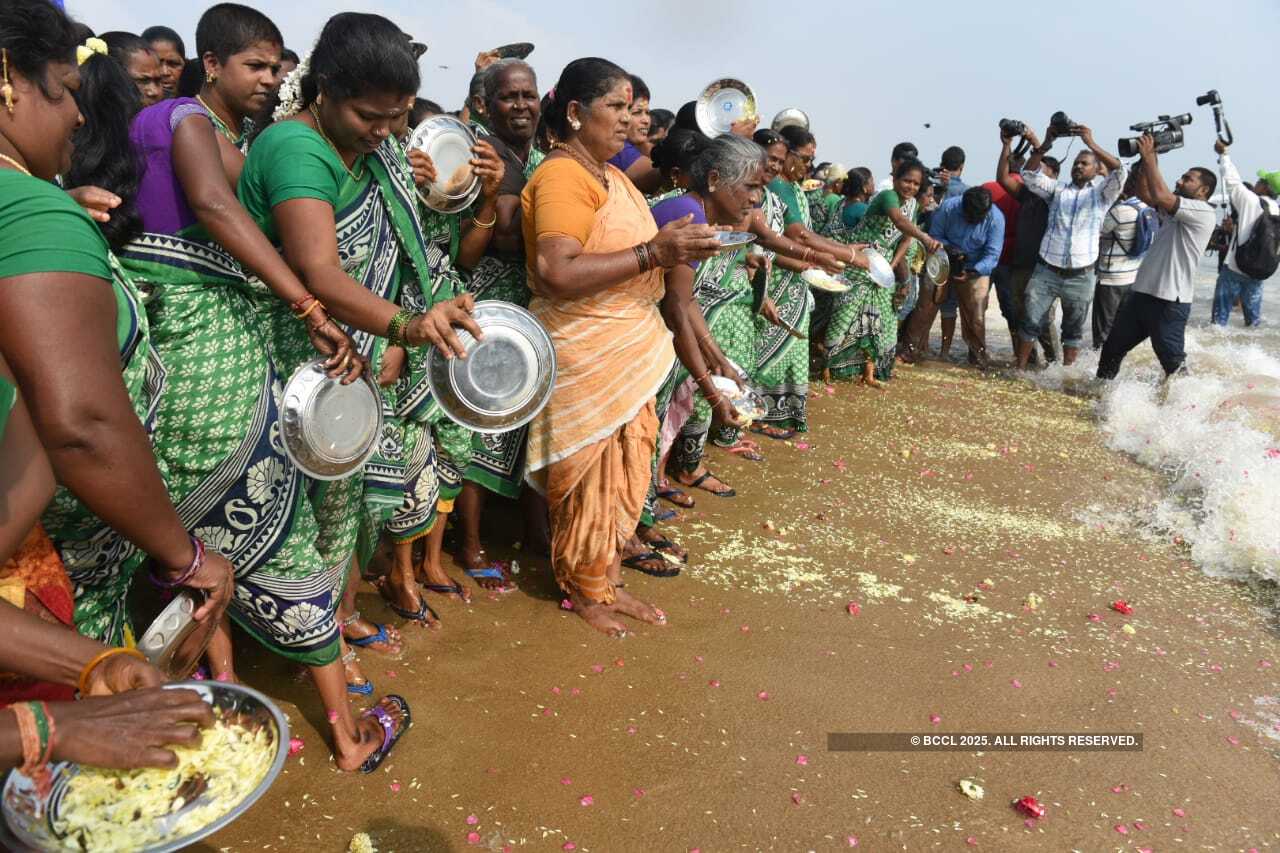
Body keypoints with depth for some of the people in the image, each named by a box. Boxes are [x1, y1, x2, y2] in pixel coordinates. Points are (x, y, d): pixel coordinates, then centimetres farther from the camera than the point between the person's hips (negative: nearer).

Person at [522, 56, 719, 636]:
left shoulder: (611, 175, 15)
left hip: (629, 351, 9)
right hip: (583, 358, -9)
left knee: (625, 471, 14)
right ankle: (584, 592, 23)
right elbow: (556, 273, -27)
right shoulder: (562, 176, -15)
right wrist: (652, 253, -26)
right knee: (590, 479, 3)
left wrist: (674, 247, 9)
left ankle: (607, 578, 30)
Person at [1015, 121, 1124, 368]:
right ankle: (1019, 369, 6)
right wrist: (1045, 145, -10)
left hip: (1080, 277, -1)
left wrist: (1092, 144, -16)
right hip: (1046, 271, 1)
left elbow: (1119, 171, -10)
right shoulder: (1057, 189, 13)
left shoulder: (1101, 193, 8)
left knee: (1073, 330, 8)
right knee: (1031, 323, -1)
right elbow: (1029, 175, 2)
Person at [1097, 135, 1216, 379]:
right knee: (1112, 348, 16)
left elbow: (1160, 195, -23)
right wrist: (1145, 161, 2)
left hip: (1170, 300, -9)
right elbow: (1144, 194, 14)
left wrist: (1150, 156, -15)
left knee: (1172, 361, 0)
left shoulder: (1203, 212, -11)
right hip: (1142, 292, 9)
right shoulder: (1173, 210, 16)